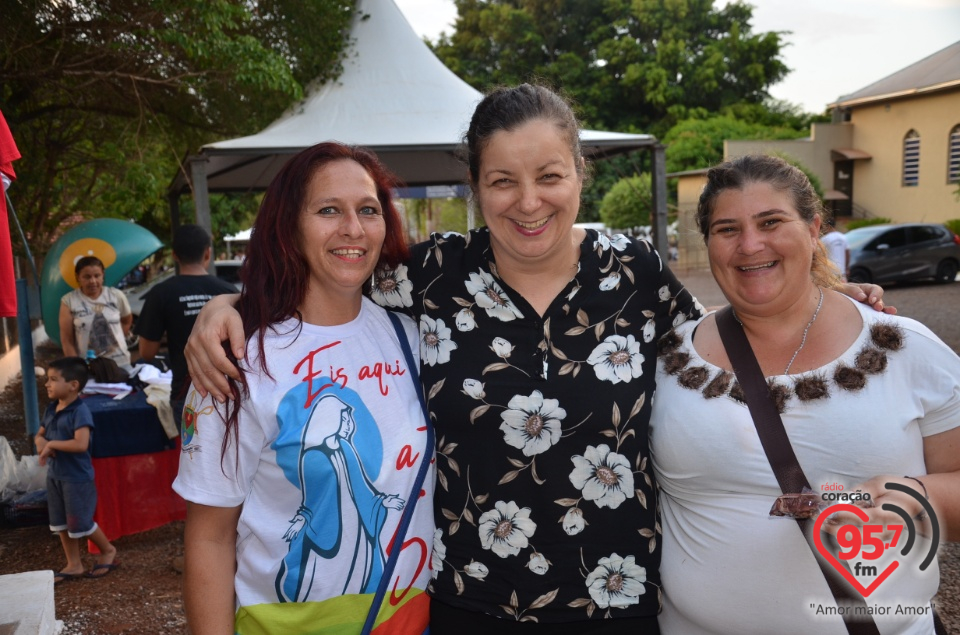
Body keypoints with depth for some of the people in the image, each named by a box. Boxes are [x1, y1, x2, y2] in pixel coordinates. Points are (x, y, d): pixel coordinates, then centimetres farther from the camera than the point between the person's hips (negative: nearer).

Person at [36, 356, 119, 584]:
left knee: (80, 524, 1)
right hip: (55, 476, 9)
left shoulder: (79, 412, -21)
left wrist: (52, 444, -21)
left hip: (77, 478, -9)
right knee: (60, 523, 15)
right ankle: (74, 565, 27)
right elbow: (39, 434, 17)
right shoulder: (51, 409, 5)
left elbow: (81, 444, -30)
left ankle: (108, 551, 24)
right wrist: (40, 442, -6)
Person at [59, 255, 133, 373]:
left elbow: (127, 320, 20)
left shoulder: (117, 296, 0)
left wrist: (117, 338, 9)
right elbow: (66, 341, -3)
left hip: (121, 363, 2)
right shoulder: (69, 301, -5)